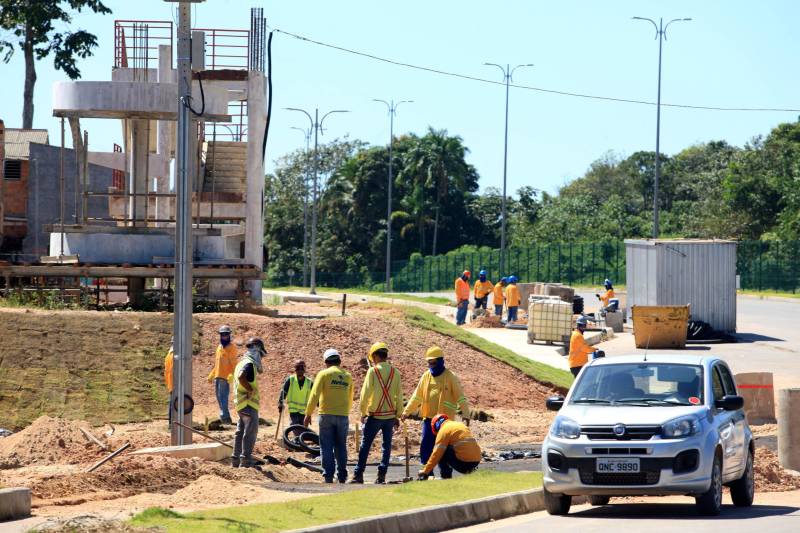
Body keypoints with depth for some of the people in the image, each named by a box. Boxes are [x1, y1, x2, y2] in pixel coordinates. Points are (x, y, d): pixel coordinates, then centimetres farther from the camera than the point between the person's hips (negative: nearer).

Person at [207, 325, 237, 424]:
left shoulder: (231, 347, -4)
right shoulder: (220, 347, 19)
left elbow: (234, 363, -11)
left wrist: (231, 375, -24)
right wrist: (211, 375, 23)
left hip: (225, 377, -8)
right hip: (217, 376, 8)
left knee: (223, 396, -15)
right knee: (219, 397, 9)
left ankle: (224, 416, -18)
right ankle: (226, 417, 14)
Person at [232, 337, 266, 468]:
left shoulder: (242, 363, 16)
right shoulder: (249, 364, -15)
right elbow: (241, 377, -32)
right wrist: (251, 390, -22)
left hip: (241, 403, 10)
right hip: (249, 403, -10)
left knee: (241, 431, 14)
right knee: (251, 431, -8)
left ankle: (236, 459, 19)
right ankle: (246, 460, -9)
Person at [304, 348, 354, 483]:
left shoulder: (324, 374, -3)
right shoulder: (348, 376, 10)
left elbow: (314, 395, -9)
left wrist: (308, 414, -6)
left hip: (326, 415, -3)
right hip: (343, 416, 3)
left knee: (326, 447, 0)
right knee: (341, 447, 11)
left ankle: (328, 476, -7)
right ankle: (342, 476, 11)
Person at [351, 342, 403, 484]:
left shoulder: (373, 371, -10)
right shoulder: (395, 372, 1)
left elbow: (365, 393, -9)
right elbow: (399, 396, 4)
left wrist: (363, 412, 3)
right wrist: (398, 416, 12)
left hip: (375, 415, -3)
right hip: (390, 415, 3)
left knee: (365, 445, 5)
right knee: (387, 445, 9)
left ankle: (358, 475, 6)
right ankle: (382, 474, 5)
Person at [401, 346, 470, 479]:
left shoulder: (450, 377, -4)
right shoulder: (426, 377, 11)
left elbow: (461, 398, -5)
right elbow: (417, 397, 17)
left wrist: (465, 415, -14)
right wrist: (406, 412, 13)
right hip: (428, 418, 5)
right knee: (425, 448, 2)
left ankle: (446, 475, 5)